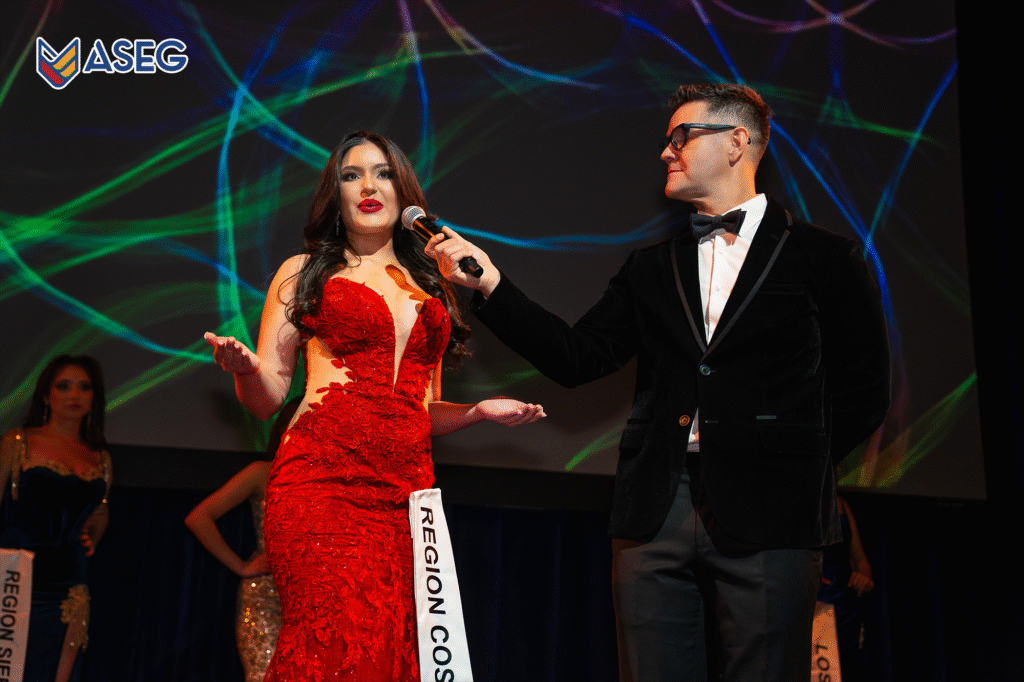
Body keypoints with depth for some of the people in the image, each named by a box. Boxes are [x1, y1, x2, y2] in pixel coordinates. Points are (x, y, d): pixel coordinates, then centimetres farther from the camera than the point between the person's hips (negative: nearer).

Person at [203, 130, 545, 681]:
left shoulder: (431, 288, 22)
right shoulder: (304, 273, 14)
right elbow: (266, 399, 9)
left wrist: (479, 410, 10)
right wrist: (244, 367, -12)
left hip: (407, 491, 3)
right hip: (321, 482, -3)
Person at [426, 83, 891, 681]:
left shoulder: (824, 258, 6)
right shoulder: (652, 267, 17)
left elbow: (863, 389, 3)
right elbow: (576, 358, 10)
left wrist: (794, 469, -4)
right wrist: (489, 284, 2)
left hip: (767, 519, -3)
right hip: (654, 513, 3)